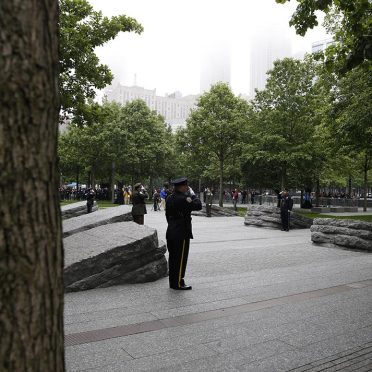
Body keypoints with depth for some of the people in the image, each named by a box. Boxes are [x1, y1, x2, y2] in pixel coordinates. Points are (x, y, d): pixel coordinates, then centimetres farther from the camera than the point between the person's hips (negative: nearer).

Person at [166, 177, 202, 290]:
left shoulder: (169, 198, 8)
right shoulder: (183, 199, -19)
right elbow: (198, 206, -14)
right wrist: (192, 194, -3)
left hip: (171, 232, 9)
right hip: (182, 233, -9)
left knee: (173, 258, 15)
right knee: (181, 259, 0)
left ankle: (173, 282, 25)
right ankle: (178, 283, 7)